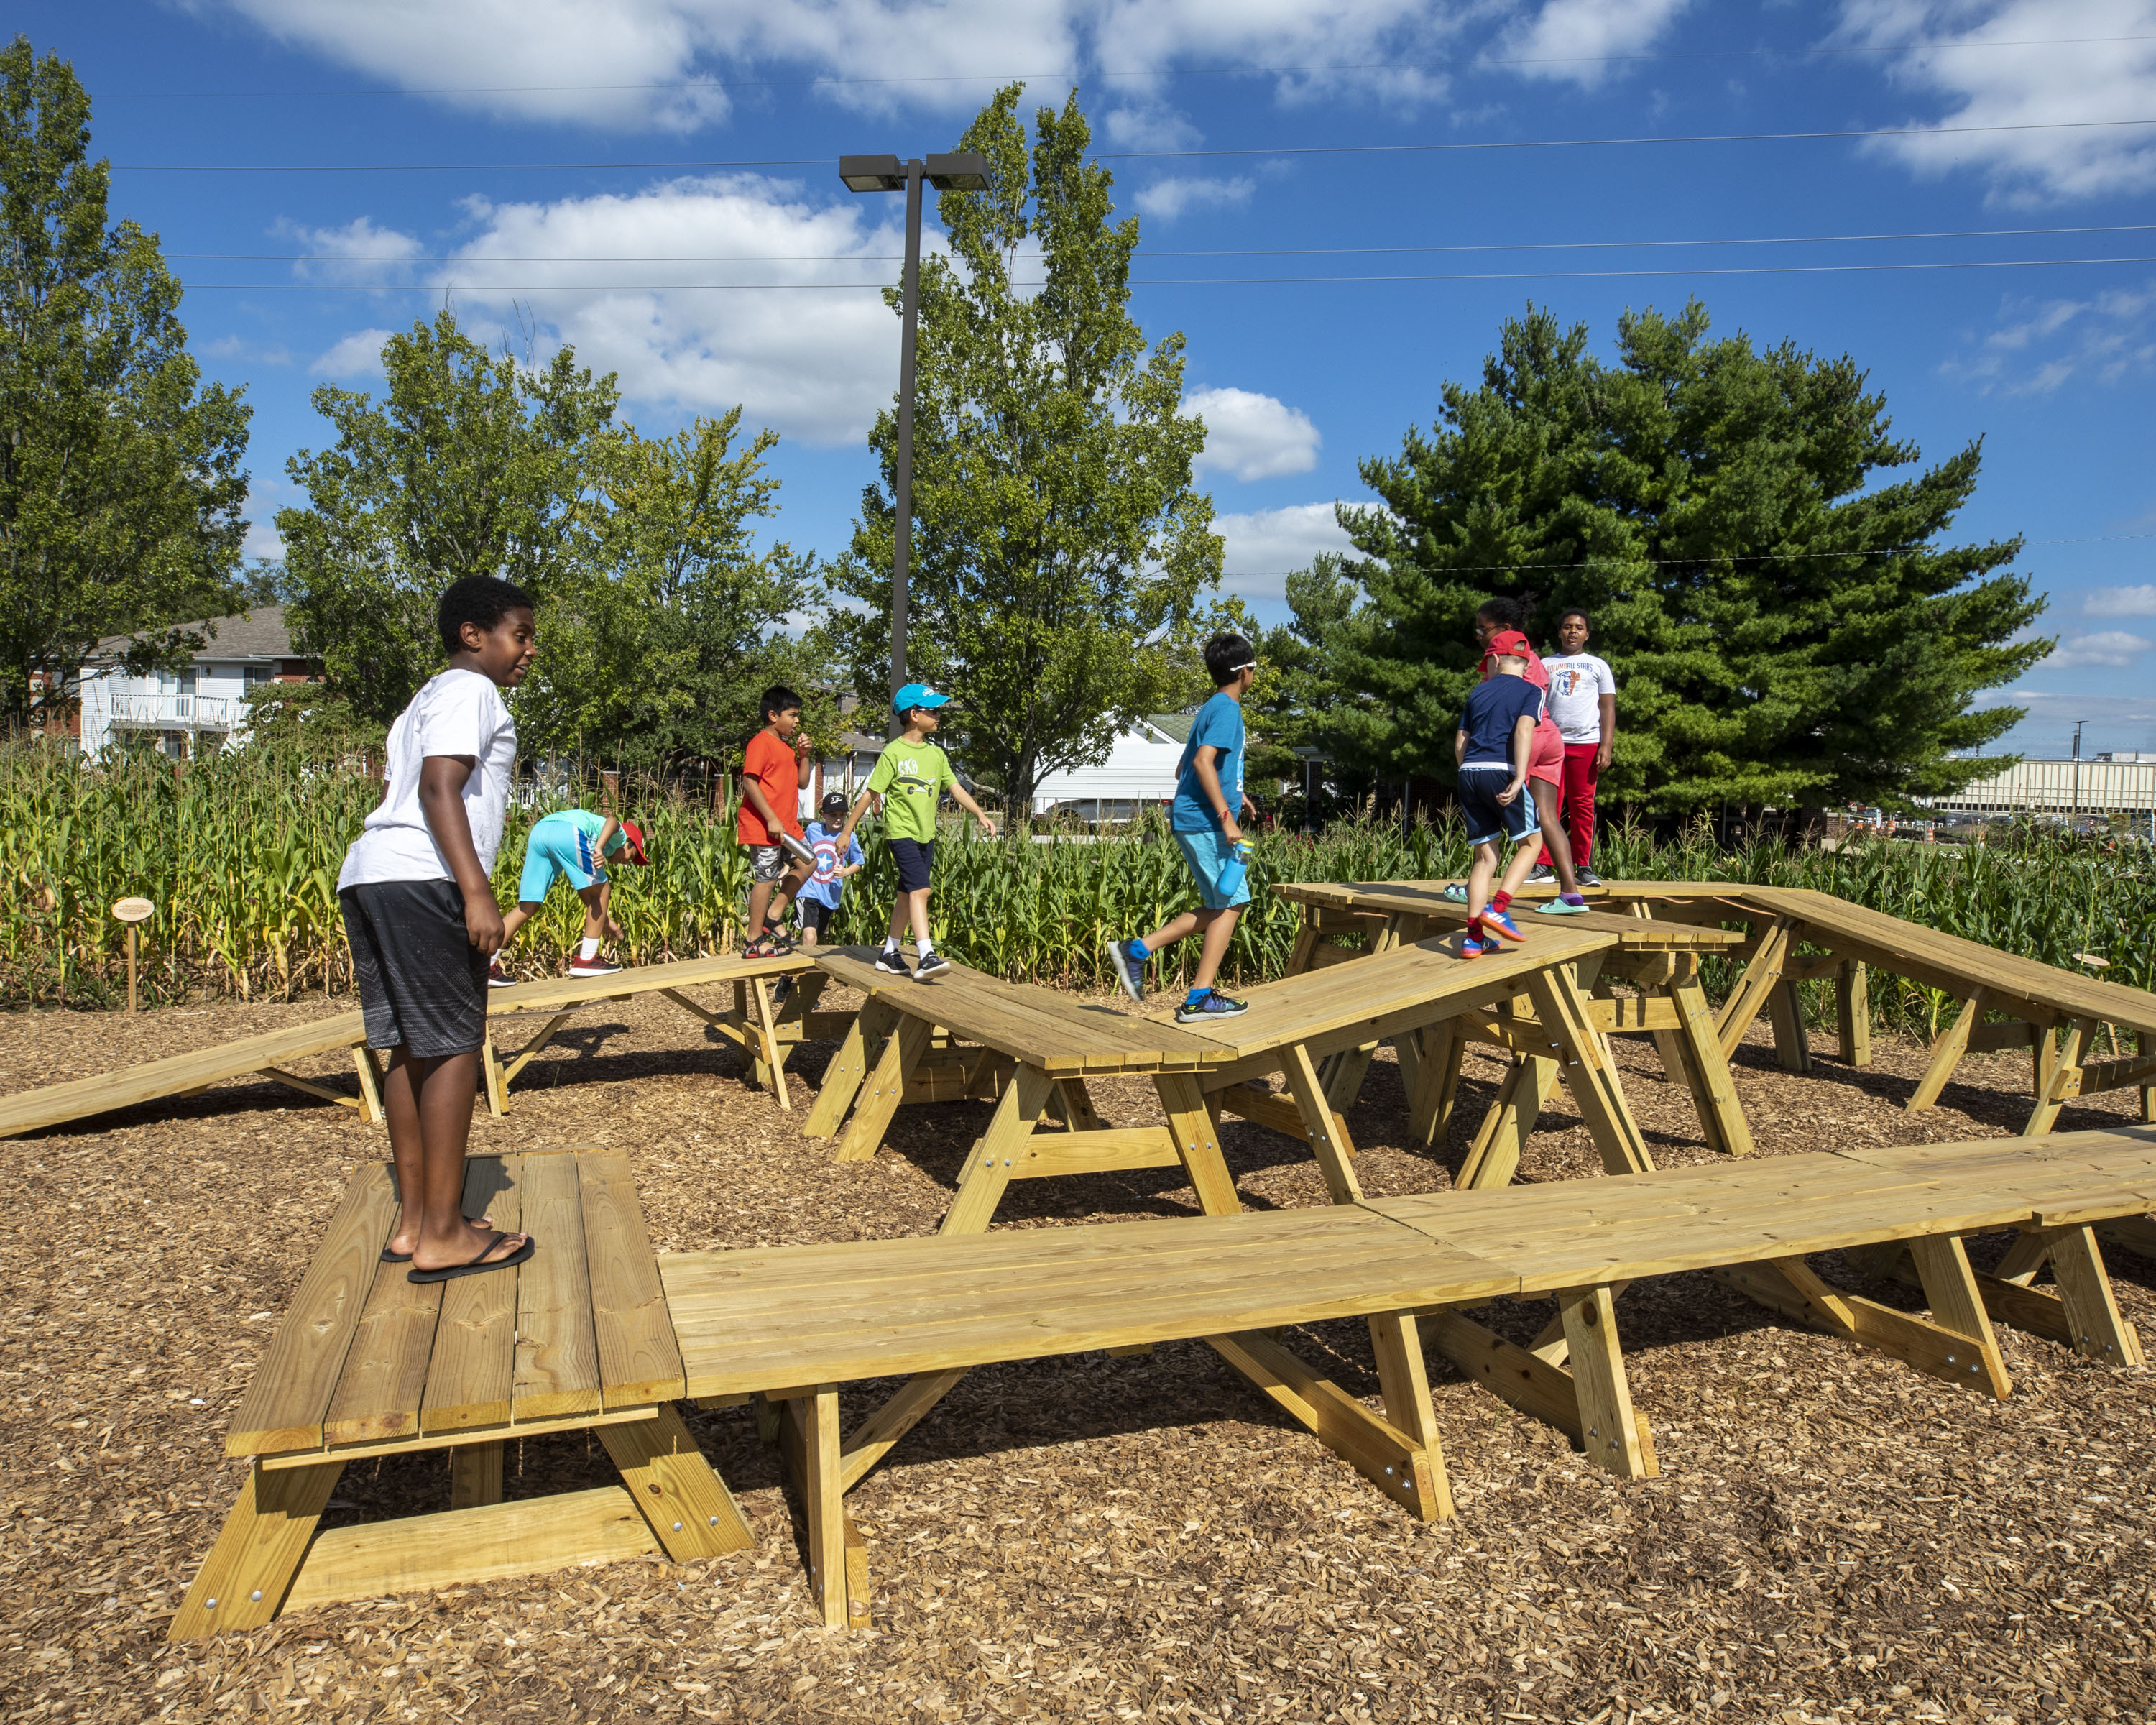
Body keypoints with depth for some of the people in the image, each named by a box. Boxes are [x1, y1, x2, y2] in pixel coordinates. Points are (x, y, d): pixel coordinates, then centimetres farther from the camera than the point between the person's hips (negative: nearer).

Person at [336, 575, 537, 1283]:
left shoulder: (423, 701, 30)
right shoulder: (469, 689, -1)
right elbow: (439, 787, -14)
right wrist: (477, 891, -22)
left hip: (370, 874, 10)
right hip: (421, 879, -10)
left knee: (411, 1045, 10)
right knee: (453, 1043, -7)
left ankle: (414, 1223, 14)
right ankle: (443, 1236, -6)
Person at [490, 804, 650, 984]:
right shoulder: (619, 835, 23)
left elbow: (589, 893, 45)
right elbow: (612, 821, -3)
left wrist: (605, 920, 54)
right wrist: (599, 847, -20)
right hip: (567, 832, -8)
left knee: (528, 907, 11)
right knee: (601, 891, 8)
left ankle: (487, 965, 4)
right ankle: (586, 960, 8)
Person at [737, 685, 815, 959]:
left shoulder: (787, 747, 18)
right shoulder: (761, 743, -12)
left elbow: (802, 783, 21)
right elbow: (749, 782, -20)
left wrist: (803, 755, 5)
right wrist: (771, 819, -23)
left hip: (786, 826, 10)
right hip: (764, 826, -10)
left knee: (807, 863, 13)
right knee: (767, 878, -5)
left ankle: (772, 916, 18)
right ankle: (754, 943, 4)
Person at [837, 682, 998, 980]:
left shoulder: (935, 754, 10)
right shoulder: (893, 753, -9)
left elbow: (955, 788, 12)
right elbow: (870, 793, -7)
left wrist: (980, 815, 1)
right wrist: (847, 831, -5)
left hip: (926, 835, 7)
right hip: (901, 832, -7)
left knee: (907, 895, 13)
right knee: (920, 889, -19)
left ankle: (889, 954, 24)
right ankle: (926, 958, -25)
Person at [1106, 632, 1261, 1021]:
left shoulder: (1213, 709, 20)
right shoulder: (1226, 709, -11)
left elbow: (1185, 769, 27)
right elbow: (1203, 761, -24)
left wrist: (1233, 795, 30)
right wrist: (1226, 815, -26)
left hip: (1192, 821, 10)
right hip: (1206, 822, -10)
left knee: (1219, 907, 13)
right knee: (1230, 904, -4)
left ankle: (1137, 948, 8)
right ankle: (1199, 999, -2)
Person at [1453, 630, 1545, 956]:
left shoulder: (1478, 692, 19)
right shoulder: (1530, 691, 7)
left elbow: (1460, 742, 18)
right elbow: (1524, 729, -12)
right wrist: (1519, 779, -19)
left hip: (1469, 772, 5)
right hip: (1501, 772, -5)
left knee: (1485, 856, 9)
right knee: (1530, 843, 12)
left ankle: (1474, 937, 3)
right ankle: (1497, 908, -5)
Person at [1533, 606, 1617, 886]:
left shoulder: (1598, 666, 15)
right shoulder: (1545, 665, 18)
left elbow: (1608, 708, 9)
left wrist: (1607, 745, -4)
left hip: (1586, 744, -1)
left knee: (1582, 806, -1)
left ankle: (1583, 867, 3)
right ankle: (1542, 866, -4)